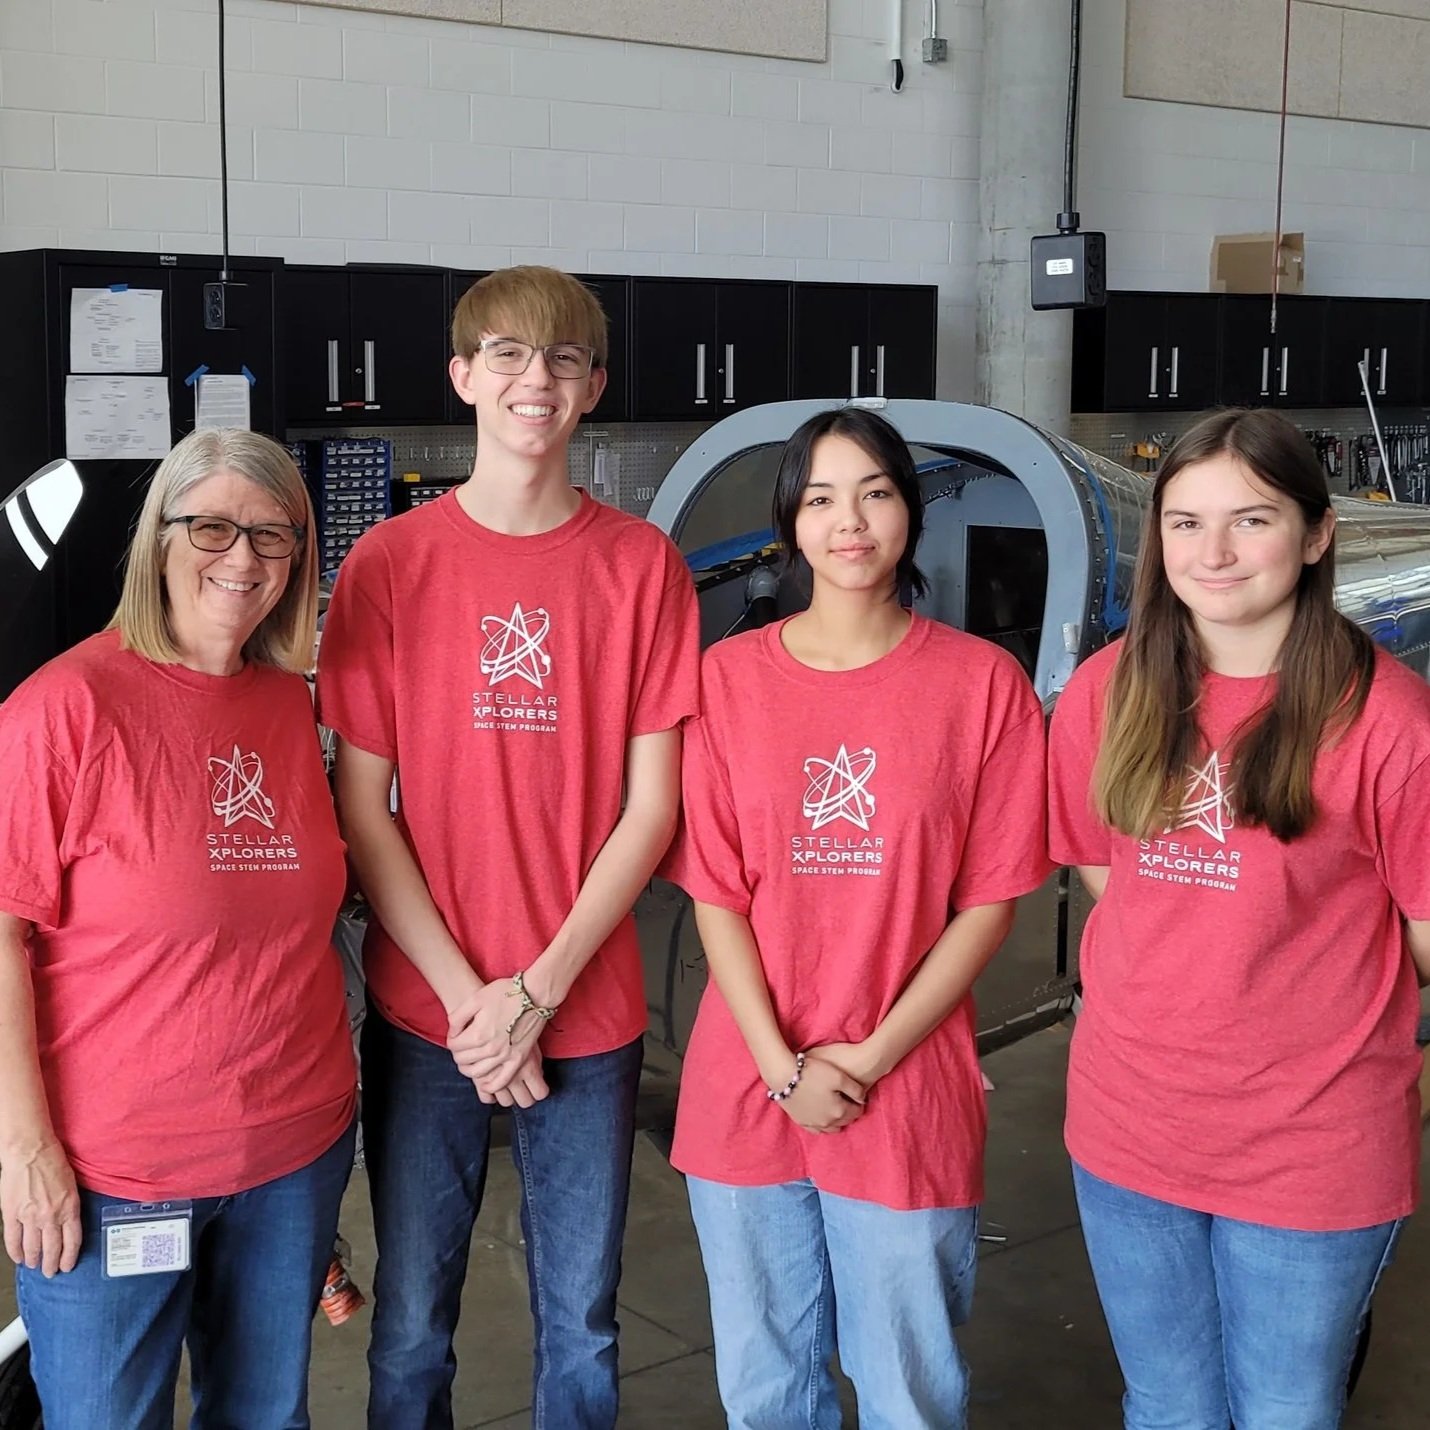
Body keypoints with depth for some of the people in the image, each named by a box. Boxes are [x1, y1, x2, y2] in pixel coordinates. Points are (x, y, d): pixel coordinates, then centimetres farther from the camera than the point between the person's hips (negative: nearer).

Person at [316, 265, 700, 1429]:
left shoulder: (642, 565, -1)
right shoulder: (389, 563, -2)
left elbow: (653, 802, -3)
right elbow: (361, 809, -3)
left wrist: (538, 987, -10)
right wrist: (466, 996, -10)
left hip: (589, 1011, 0)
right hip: (425, 1013, 0)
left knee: (581, 1324, 12)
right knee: (412, 1327, 11)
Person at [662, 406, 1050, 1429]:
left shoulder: (983, 682, -4)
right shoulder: (731, 677, -1)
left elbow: (990, 900, -5)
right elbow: (715, 890, -2)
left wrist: (872, 1057, -11)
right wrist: (782, 1066, -11)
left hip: (911, 1092, -1)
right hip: (746, 1086, 2)